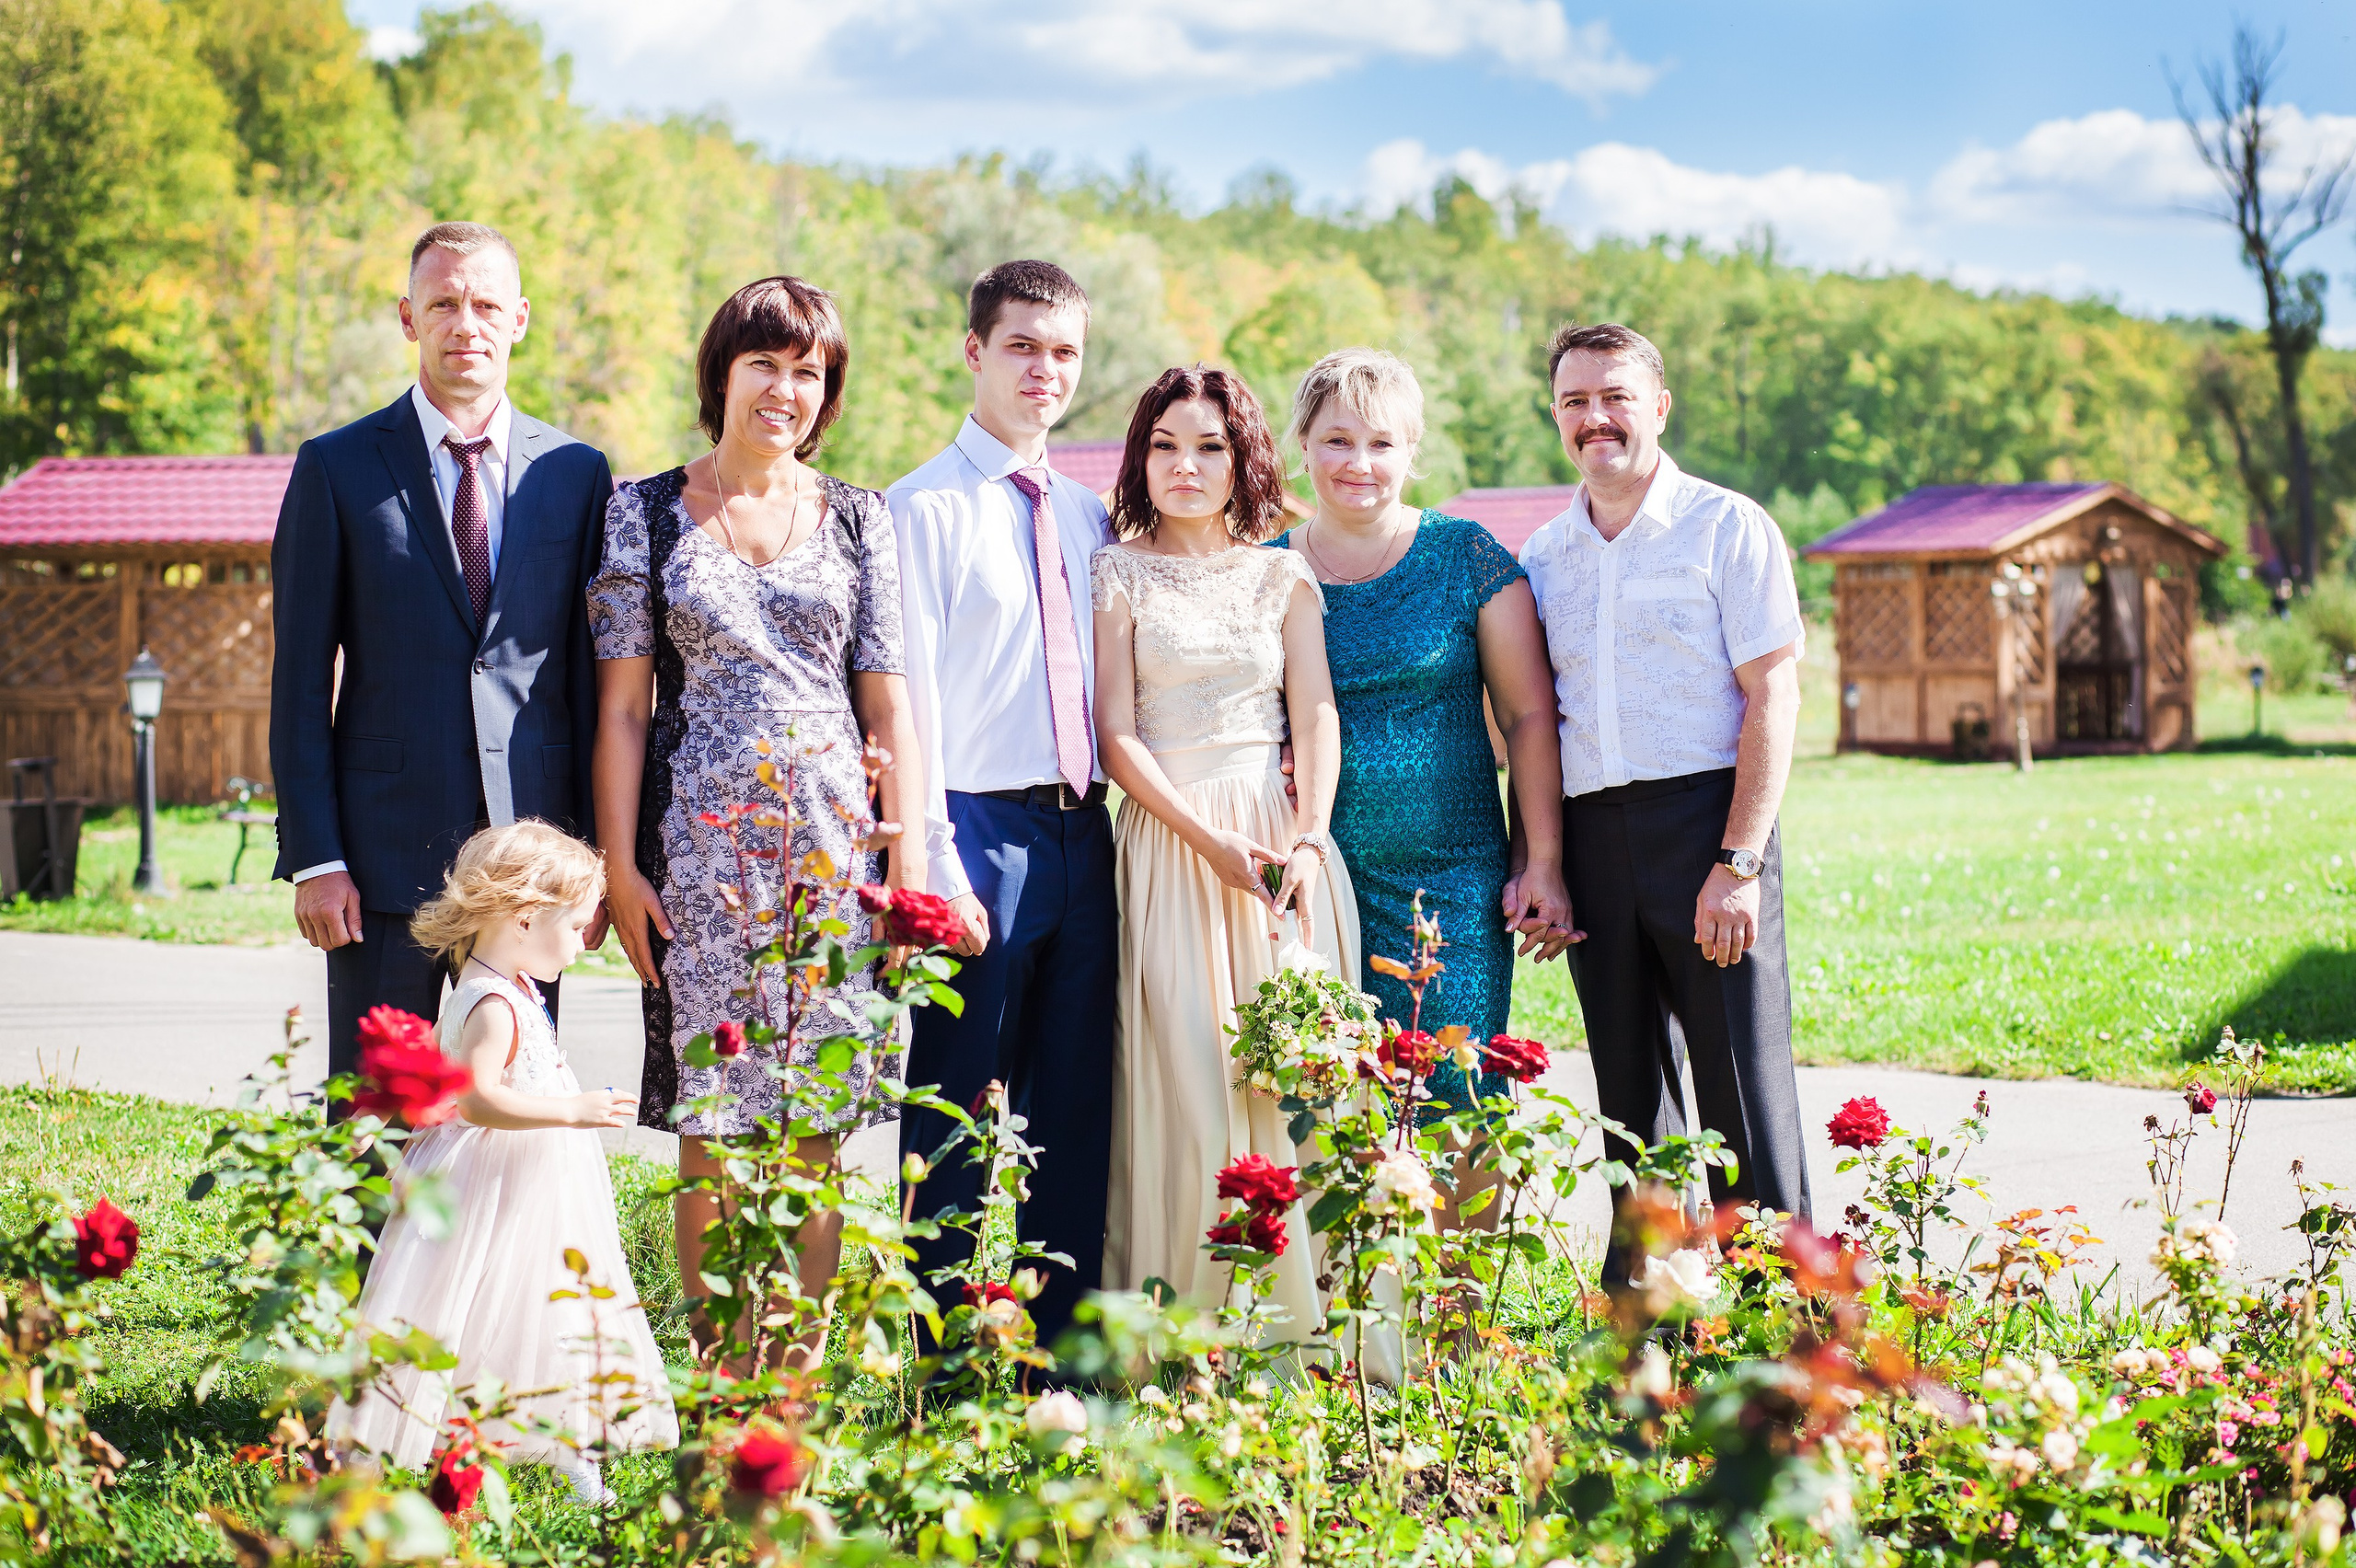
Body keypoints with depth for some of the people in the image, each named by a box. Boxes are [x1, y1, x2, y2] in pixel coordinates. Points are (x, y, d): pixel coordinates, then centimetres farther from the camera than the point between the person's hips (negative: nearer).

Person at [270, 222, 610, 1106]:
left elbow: (594, 673, 9)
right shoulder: (339, 468, 2)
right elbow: (301, 680, 1)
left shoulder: (577, 473, 8)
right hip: (387, 858, -2)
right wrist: (314, 858, -7)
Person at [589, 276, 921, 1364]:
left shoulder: (858, 519, 10)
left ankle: (805, 1368, 10)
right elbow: (621, 703, 2)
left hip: (832, 837, 2)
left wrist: (907, 858, 1)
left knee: (816, 1131, 3)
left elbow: (887, 703, 8)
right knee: (712, 1131, -2)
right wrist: (619, 863, -4)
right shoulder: (646, 513, 5)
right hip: (700, 843, -1)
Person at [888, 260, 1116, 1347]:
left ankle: (1060, 1345, 17)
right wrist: (936, 863, -14)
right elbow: (909, 696, -8)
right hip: (981, 826, -6)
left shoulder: (1087, 518, 15)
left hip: (1079, 836, 6)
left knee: (1072, 1113, 9)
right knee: (959, 1111, -1)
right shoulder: (926, 507, -3)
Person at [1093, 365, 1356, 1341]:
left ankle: (1297, 1317, 6)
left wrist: (1307, 840, -12)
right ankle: (1182, 1325, 0)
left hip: (1283, 843, 3)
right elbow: (1118, 734, -1)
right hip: (1168, 843, -2)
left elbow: (1315, 714, 5)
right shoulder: (1118, 576, 5)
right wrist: (1211, 840, -13)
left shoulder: (1283, 577, 13)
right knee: (1187, 1083, -7)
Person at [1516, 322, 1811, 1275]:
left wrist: (1739, 863, -15)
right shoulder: (1543, 555, 14)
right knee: (1629, 1084, 9)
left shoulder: (1727, 528, -1)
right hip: (1590, 835, 5)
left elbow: (1772, 699, -7)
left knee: (1742, 1079, -5)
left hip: (1705, 816, -5)